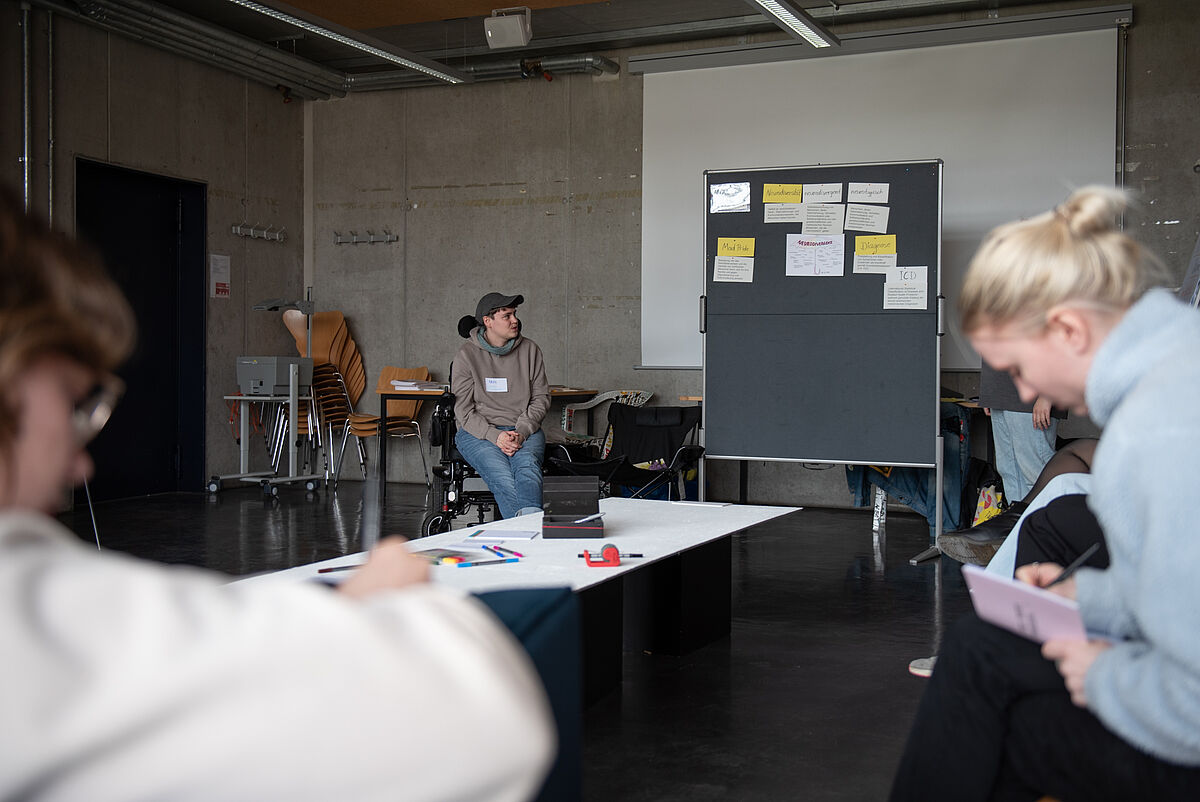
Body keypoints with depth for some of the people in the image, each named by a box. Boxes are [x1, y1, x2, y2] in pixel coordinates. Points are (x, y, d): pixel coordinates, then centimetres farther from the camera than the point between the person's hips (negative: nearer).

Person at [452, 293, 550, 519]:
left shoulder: (529, 350, 10)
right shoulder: (466, 355, 2)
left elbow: (541, 397, 10)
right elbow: (463, 409, 0)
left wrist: (522, 431, -8)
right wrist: (494, 436, -16)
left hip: (525, 430, 2)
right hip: (478, 432, -1)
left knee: (527, 466, -34)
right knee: (502, 477, -32)